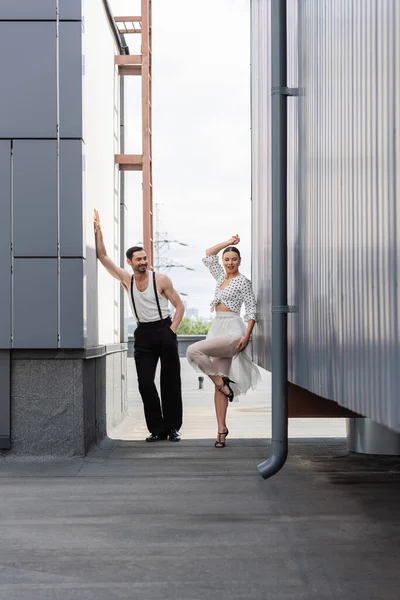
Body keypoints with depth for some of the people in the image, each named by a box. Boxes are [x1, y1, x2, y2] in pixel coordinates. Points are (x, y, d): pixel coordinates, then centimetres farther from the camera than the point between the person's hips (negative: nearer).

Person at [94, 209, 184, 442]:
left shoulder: (161, 280, -4)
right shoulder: (127, 280, 5)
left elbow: (179, 306, -1)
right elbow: (103, 256, 4)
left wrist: (172, 331, -10)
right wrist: (98, 230, -2)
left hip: (164, 330, -3)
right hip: (143, 334, 3)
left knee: (170, 382, 1)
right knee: (145, 382, -4)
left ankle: (173, 428, 9)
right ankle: (157, 428, 5)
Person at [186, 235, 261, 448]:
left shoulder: (243, 281, -2)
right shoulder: (221, 276, 17)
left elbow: (251, 310, -6)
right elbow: (208, 255, 25)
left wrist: (246, 335, -16)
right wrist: (228, 242, 18)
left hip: (232, 330, -7)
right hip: (217, 329, 7)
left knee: (193, 351, -26)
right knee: (219, 385, 2)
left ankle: (222, 382, -10)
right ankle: (221, 429, 3)